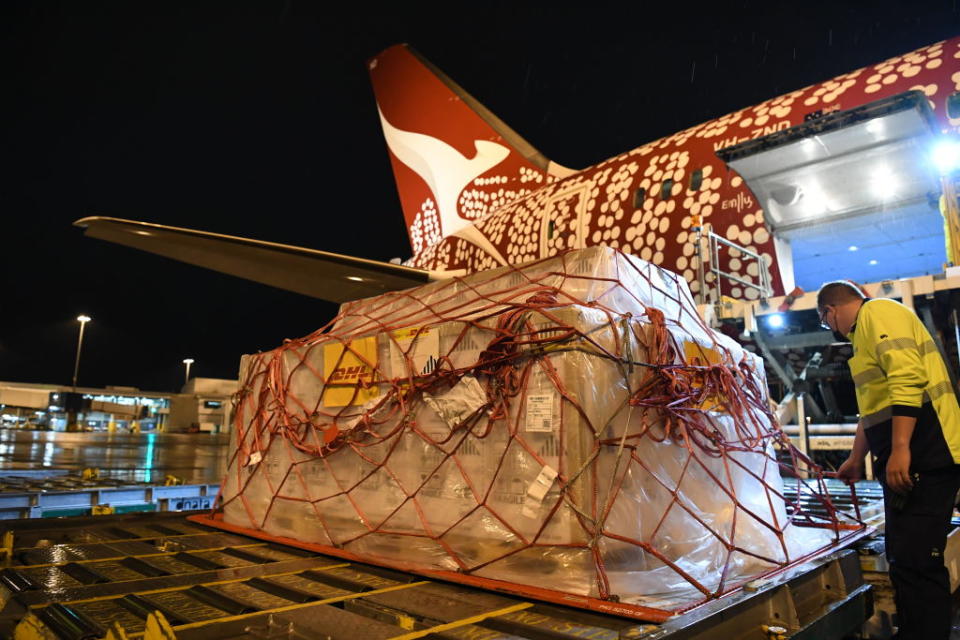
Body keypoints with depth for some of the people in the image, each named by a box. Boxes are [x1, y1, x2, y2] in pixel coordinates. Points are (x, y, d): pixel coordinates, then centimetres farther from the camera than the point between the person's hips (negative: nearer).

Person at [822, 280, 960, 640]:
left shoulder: (877, 312, -6)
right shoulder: (866, 331, 25)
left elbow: (907, 378, -22)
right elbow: (873, 408, 32)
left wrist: (900, 449, -26)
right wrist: (855, 460, 38)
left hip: (921, 459, -11)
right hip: (907, 462, 11)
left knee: (914, 563, -9)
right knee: (906, 559, 16)